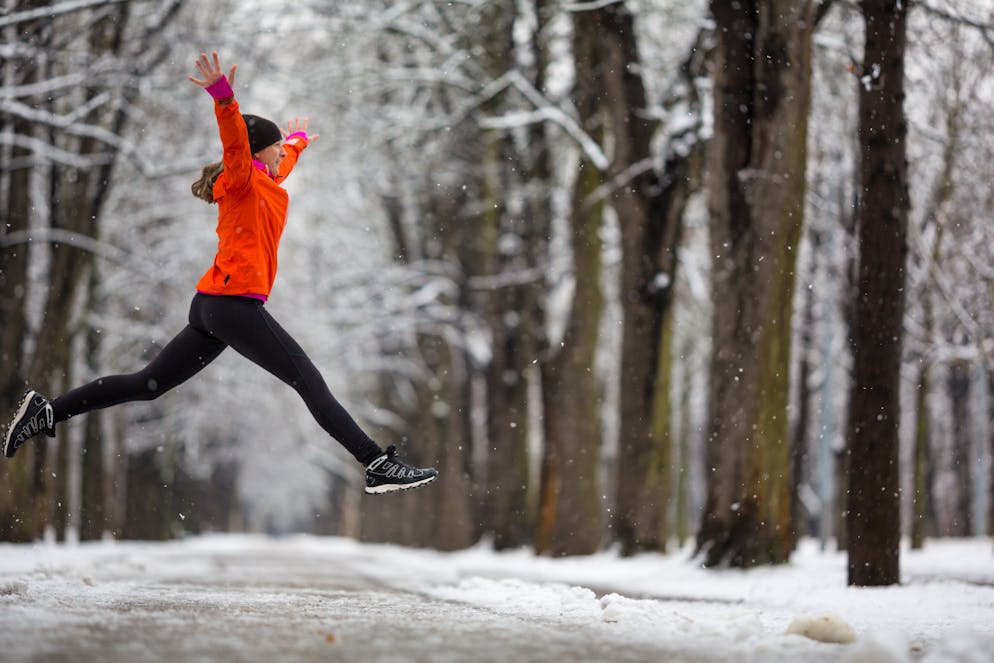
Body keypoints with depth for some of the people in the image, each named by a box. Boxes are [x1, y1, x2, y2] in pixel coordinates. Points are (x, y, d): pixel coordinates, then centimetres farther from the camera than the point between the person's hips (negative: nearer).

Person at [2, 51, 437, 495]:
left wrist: (297, 142, 66)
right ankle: (378, 465, -13)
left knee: (148, 385, 10)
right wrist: (225, 100, -45)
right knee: (311, 384, -10)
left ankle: (48, 411, 7)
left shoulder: (264, 182, 22)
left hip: (211, 308, 10)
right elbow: (236, 143, -26)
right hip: (236, 304, -10)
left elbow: (281, 165, 46)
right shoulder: (242, 180, -4)